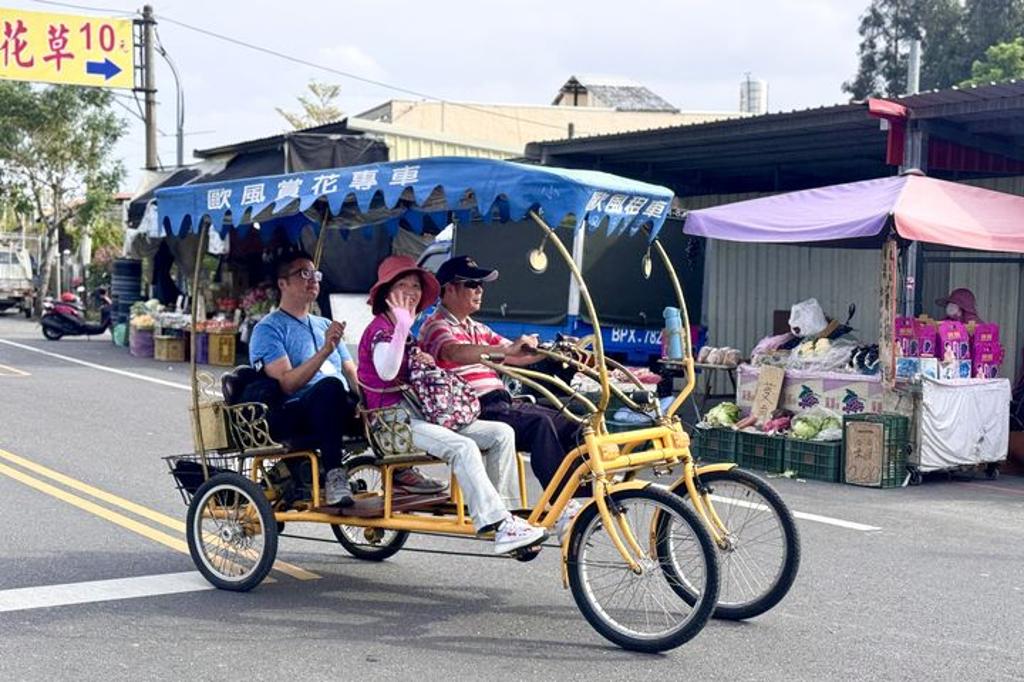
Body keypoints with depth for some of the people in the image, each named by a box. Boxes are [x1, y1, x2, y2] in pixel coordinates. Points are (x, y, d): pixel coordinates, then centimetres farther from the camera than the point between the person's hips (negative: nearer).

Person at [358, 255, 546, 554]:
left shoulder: (405, 333, 23)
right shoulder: (380, 328, -6)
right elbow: (386, 372, -25)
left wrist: (425, 364, 10)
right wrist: (402, 323, -29)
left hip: (418, 413, 9)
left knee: (502, 433, -5)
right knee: (463, 447, -33)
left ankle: (504, 512, -7)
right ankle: (500, 526, -34)